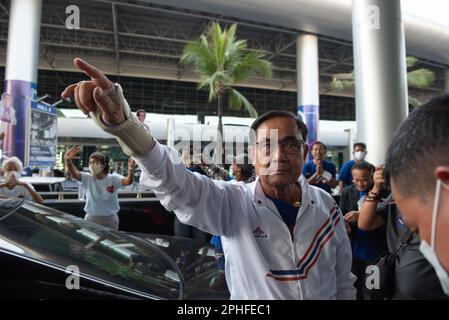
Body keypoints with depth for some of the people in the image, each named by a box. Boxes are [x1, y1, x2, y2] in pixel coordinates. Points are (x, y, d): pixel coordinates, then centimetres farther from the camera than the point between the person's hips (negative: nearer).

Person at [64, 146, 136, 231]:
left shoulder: (113, 179, -9)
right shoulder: (87, 178, -6)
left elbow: (128, 181, -27)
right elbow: (74, 173, -24)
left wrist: (131, 169, -49)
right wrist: (68, 160, -46)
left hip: (111, 219, 0)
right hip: (91, 218, 1)